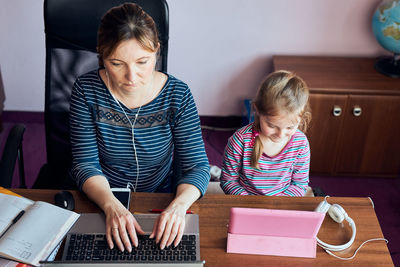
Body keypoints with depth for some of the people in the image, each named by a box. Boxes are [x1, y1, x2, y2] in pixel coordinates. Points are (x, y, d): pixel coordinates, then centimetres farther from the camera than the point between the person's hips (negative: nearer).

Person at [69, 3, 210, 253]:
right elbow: (86, 164, -10)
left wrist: (179, 205, -31)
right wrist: (111, 205, -29)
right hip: (101, 201, 0)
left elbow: (197, 166, -11)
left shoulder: (176, 94, -11)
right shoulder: (87, 90, -11)